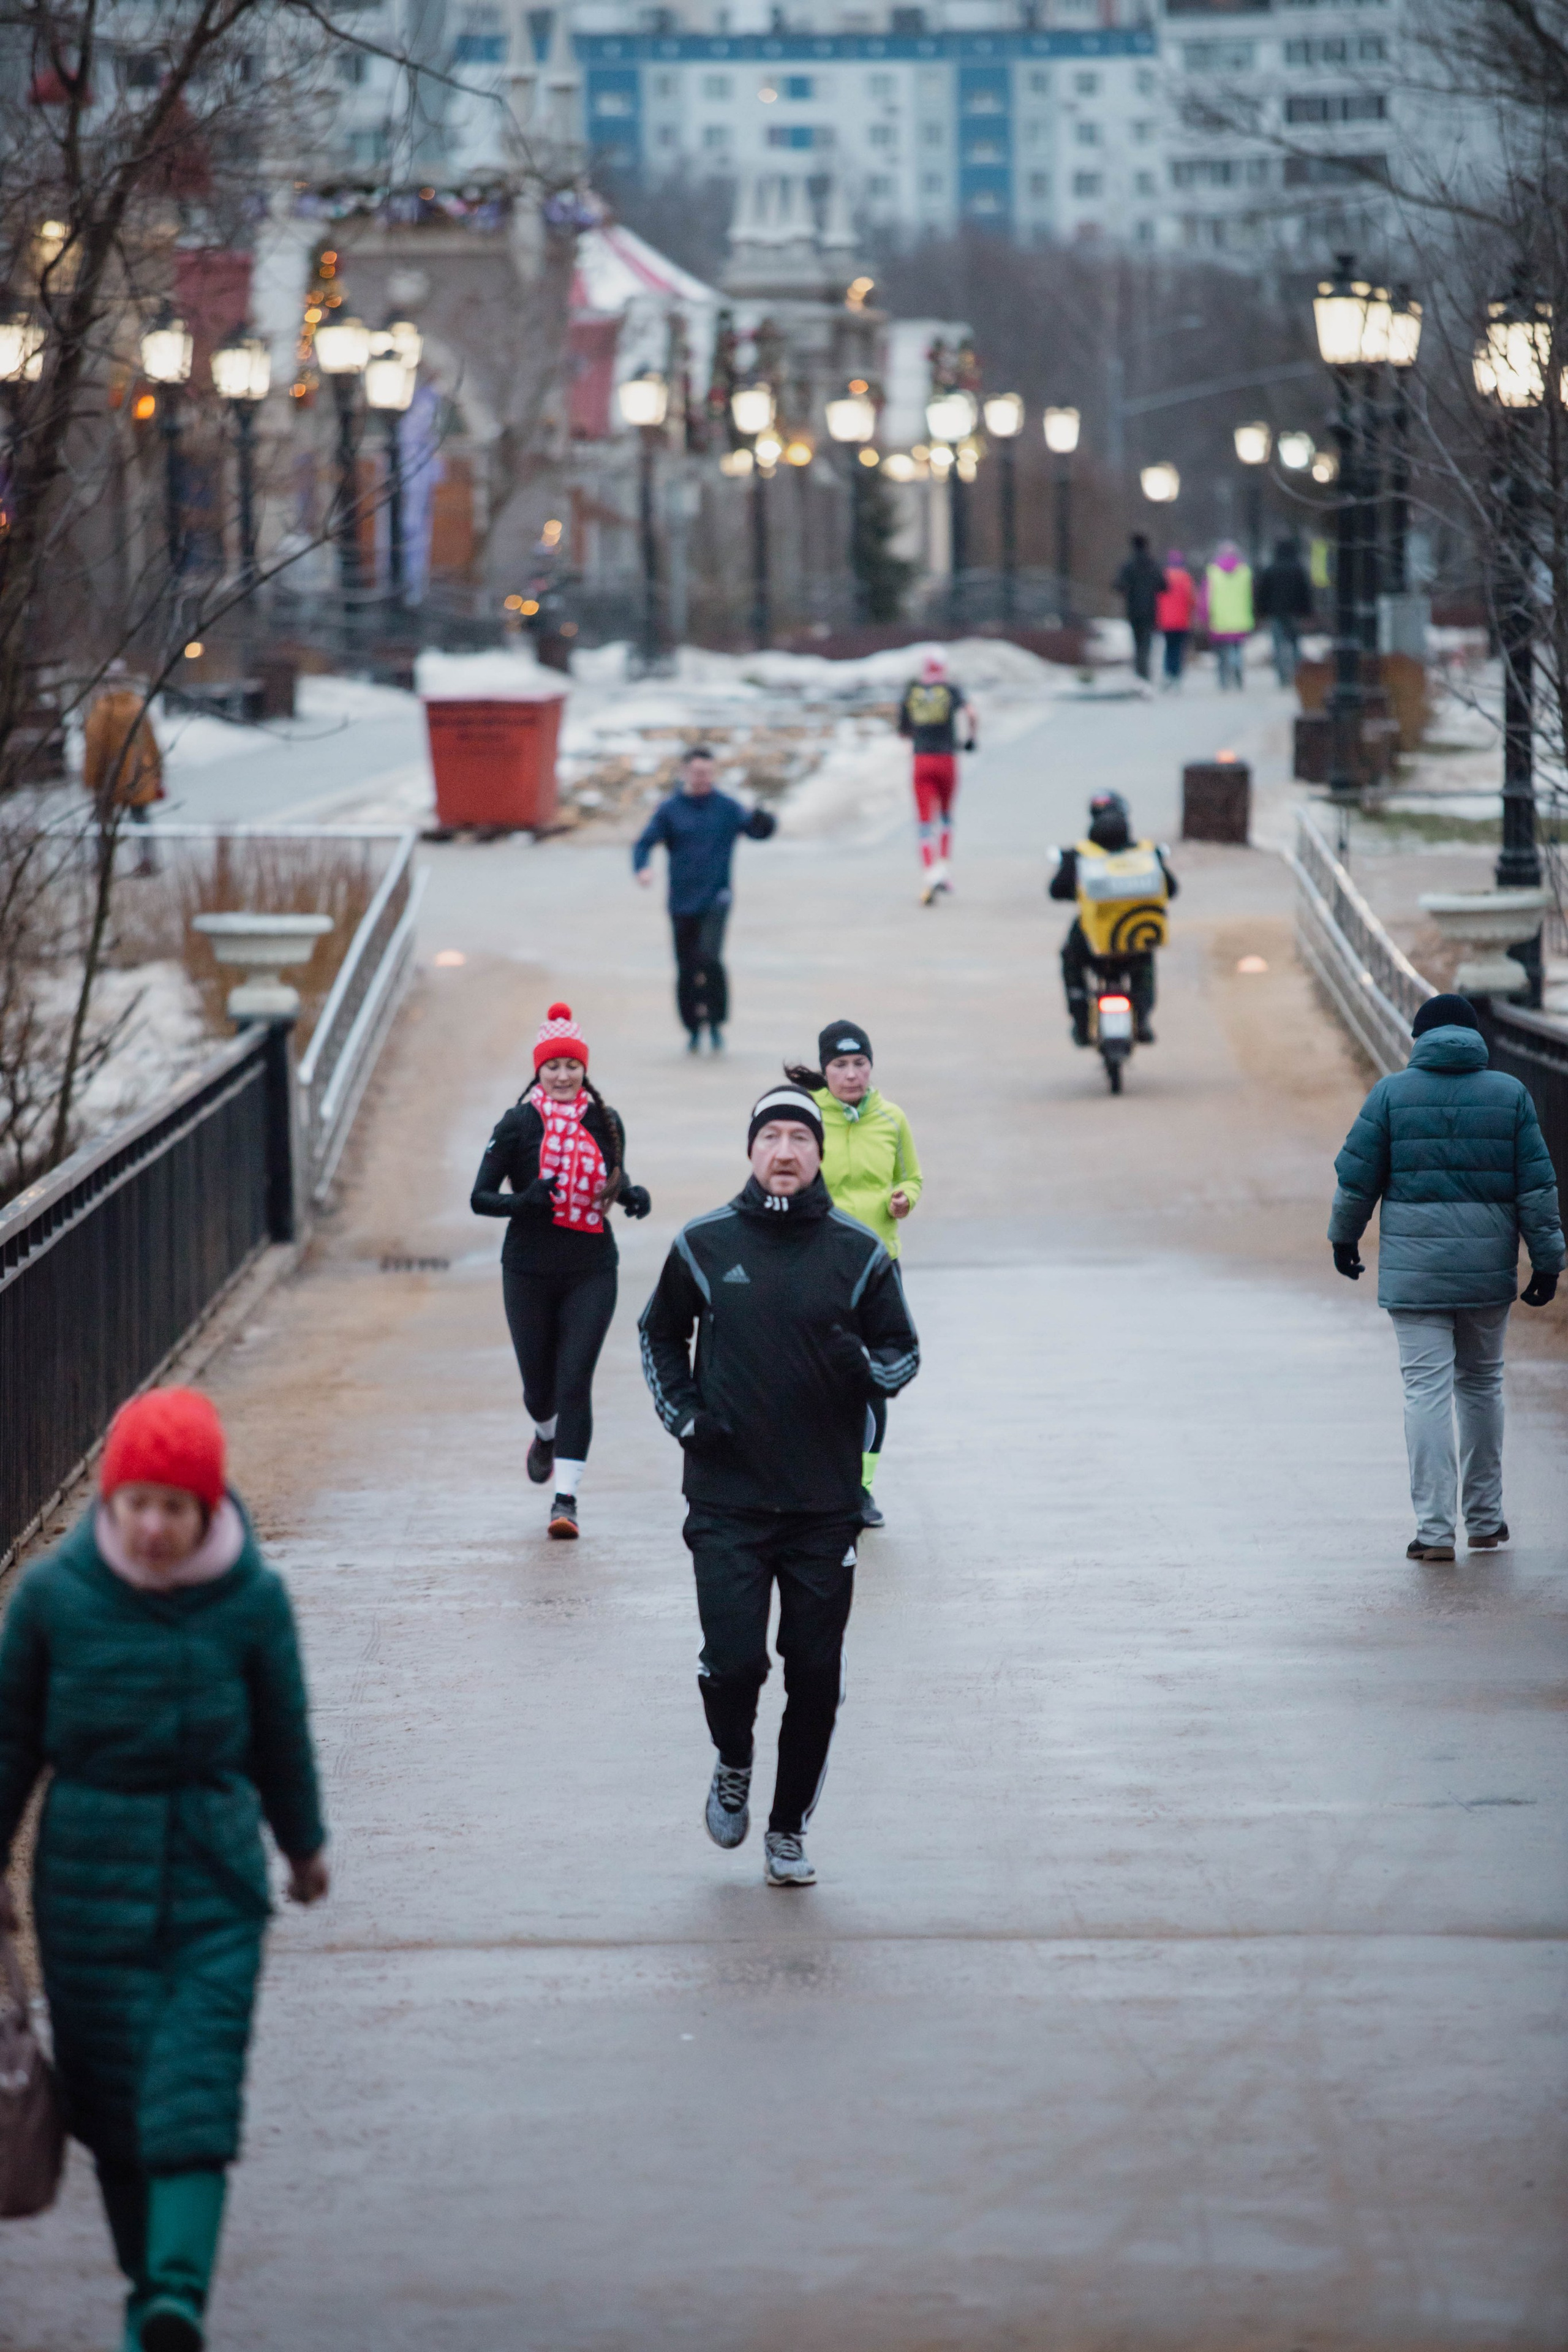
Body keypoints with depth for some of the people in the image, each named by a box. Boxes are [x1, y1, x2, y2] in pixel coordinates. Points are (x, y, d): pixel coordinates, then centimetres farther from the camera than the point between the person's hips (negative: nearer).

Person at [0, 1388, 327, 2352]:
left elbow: (283, 1733, 11)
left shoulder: (253, 1600, -4)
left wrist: (304, 1842, 23)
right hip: (90, 1876, 1)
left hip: (214, 1878, -1)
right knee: (113, 2101, 3)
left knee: (196, 2092, -13)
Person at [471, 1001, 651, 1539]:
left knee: (575, 1382, -9)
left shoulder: (605, 1122, 3)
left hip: (591, 1271, 1)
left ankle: (567, 1498, -8)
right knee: (539, 1383, 10)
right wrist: (523, 1201, -24)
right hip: (529, 1272, -1)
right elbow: (480, 1198, -5)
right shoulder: (519, 1123, -5)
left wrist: (631, 1195, -2)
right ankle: (546, 1437, 46)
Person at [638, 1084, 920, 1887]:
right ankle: (732, 1766, 22)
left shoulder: (858, 1253, 2)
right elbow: (659, 1334, 17)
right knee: (733, 1662, -10)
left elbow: (904, 1353, 10)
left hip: (825, 1503, 1)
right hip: (727, 1500, -1)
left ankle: (788, 1829, 20)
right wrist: (681, 1414, 2)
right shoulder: (703, 1245, 2)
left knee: (815, 1679, 3)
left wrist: (864, 1365, -13)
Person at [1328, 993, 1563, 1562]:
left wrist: (1344, 1237, 16)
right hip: (1488, 1267, 2)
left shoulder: (1392, 1093, -1)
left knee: (1426, 1388, -4)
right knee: (1481, 1384, 17)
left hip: (1414, 1266, -2)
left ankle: (1435, 1528, -11)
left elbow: (1356, 1177, 1)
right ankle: (1485, 1520, 24)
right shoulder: (1509, 1094, 3)